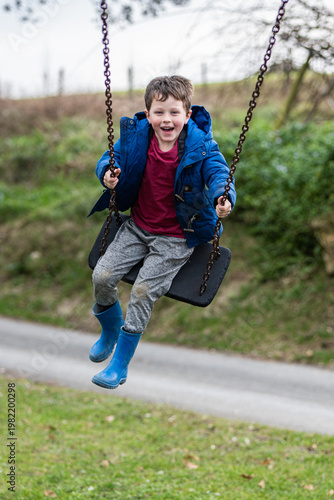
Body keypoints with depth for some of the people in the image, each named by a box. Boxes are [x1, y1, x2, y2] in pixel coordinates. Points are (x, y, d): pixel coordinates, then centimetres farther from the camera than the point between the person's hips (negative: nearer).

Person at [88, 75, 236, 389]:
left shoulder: (200, 146, -15)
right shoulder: (136, 135, -7)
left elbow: (218, 172, -20)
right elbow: (112, 158, 2)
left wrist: (223, 199, -43)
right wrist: (108, 174, -23)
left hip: (176, 238, -4)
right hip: (138, 227, 4)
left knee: (143, 290, -17)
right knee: (102, 276, -8)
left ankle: (120, 365, -1)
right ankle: (110, 331, 26)